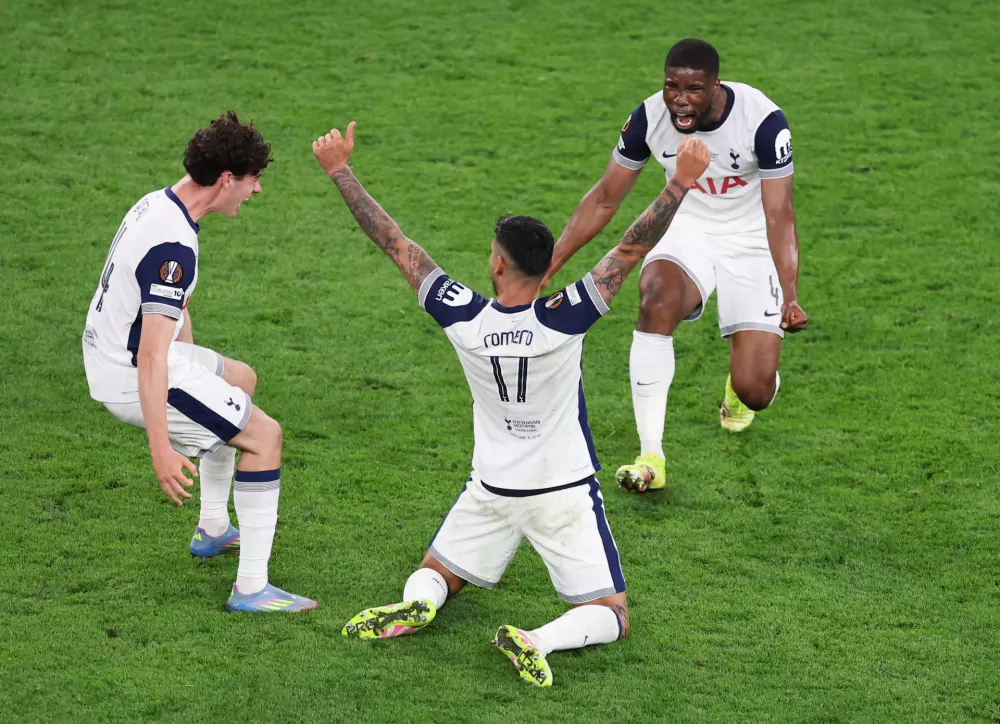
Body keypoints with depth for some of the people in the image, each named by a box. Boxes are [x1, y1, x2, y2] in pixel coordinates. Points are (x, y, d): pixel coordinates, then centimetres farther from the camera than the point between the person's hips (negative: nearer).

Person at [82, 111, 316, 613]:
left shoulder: (158, 203, 4)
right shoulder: (175, 246, -28)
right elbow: (150, 356, -33)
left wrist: (197, 367, 29)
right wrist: (161, 449, -33)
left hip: (105, 354, 10)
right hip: (130, 377, -10)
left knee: (241, 380, 30)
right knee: (264, 435, -6)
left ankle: (213, 529, 40)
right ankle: (251, 588, -6)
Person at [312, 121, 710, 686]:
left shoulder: (464, 318, -16)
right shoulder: (563, 321, -22)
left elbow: (396, 244, -8)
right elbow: (634, 249, -24)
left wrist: (340, 171, -2)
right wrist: (681, 183, -21)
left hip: (491, 490, 3)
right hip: (566, 492, -3)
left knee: (435, 573, 24)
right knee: (612, 616, 2)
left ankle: (417, 604, -13)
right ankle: (539, 641, -29)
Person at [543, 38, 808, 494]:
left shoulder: (762, 120, -25)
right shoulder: (650, 117, -15)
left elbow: (779, 216, -23)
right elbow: (604, 200, -3)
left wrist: (790, 297, -36)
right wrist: (545, 269, -7)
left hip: (751, 242, -2)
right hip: (687, 231, 2)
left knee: (755, 392, -13)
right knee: (657, 299, -35)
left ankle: (740, 386, 32)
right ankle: (651, 458, -30)